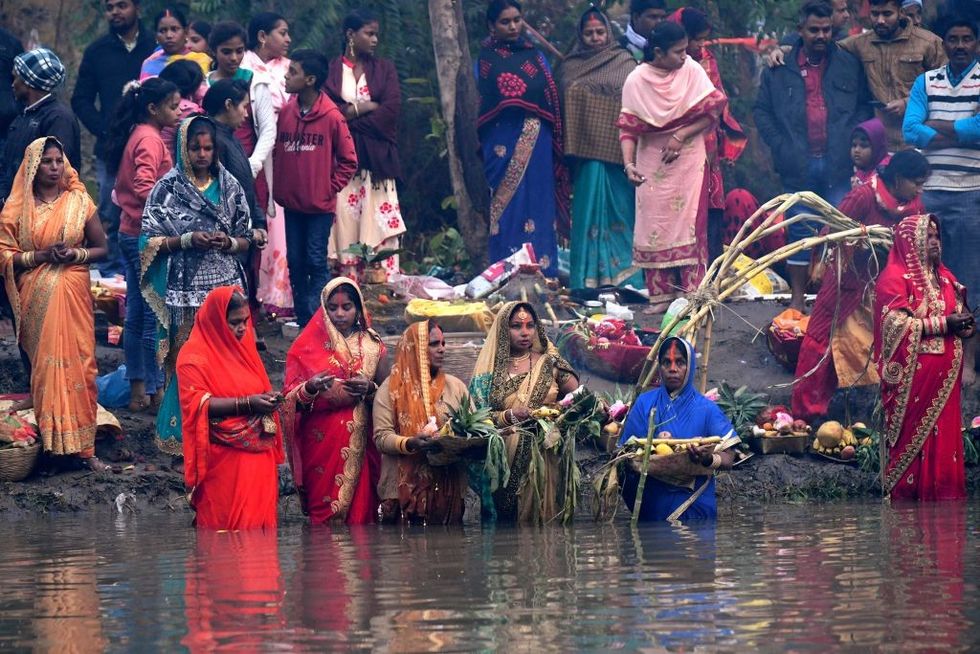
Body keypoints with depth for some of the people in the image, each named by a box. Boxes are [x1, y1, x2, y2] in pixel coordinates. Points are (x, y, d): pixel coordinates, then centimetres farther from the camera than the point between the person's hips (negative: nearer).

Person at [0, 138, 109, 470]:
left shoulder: (79, 202, 5)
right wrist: (41, 255, -14)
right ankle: (50, 442, 2)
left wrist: (75, 254, -10)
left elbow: (101, 248, 9)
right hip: (36, 300, 0)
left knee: (77, 365, -4)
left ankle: (83, 445, -3)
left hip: (73, 294, 0)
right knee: (44, 366, -3)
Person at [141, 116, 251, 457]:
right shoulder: (168, 188, 0)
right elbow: (150, 241, -2)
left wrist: (228, 242, -8)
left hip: (225, 285, 3)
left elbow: (245, 240, 13)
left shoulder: (229, 187, 9)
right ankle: (181, 435, 5)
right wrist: (186, 240, -15)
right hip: (184, 291, -3)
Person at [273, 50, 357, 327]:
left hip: (320, 205, -5)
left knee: (316, 262, -3)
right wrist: (278, 188, 4)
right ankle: (302, 318, 17)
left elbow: (348, 161, -3)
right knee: (295, 262, 9)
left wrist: (330, 188, -6)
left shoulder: (331, 117, -10)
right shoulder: (285, 112, 3)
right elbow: (277, 153, 12)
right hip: (292, 203, 5)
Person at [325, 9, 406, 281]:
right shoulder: (329, 70, 9)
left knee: (379, 228, -7)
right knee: (346, 229, -6)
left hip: (377, 161, 1)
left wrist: (347, 116, -5)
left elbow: (391, 111, -1)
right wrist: (365, 108, -7)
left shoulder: (384, 69, 13)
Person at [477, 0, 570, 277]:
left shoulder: (535, 57, 13)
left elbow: (552, 99, 11)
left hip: (537, 145, 3)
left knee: (538, 206, 0)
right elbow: (481, 106, 1)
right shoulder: (485, 60, 5)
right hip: (503, 145, -3)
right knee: (508, 210, -4)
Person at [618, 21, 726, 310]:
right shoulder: (636, 81, -5)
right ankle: (661, 294, 3)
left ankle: (690, 292, -4)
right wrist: (629, 164, -20)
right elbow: (628, 128, -6)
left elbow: (712, 112, -4)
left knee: (688, 224, -5)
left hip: (688, 159, -1)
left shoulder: (692, 71, -4)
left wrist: (681, 136, -13)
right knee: (655, 227, 0)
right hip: (652, 164, 1)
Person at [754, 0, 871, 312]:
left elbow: (864, 107, 8)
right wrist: (779, 145, -2)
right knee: (799, 232, 5)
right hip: (799, 167, 0)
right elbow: (762, 110, 9)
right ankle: (797, 298, 10)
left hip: (839, 165, 0)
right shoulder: (780, 69, 5)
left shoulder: (849, 65, 6)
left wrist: (851, 142, -6)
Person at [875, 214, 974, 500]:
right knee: (913, 436, -6)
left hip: (944, 375, 7)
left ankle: (942, 494, 6)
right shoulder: (894, 278, -6)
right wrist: (943, 324, -17)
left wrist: (964, 322, 1)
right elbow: (895, 323, -16)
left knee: (945, 433, 3)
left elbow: (956, 312, 26)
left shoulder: (944, 277, 18)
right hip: (912, 375, -7)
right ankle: (905, 496, -2)